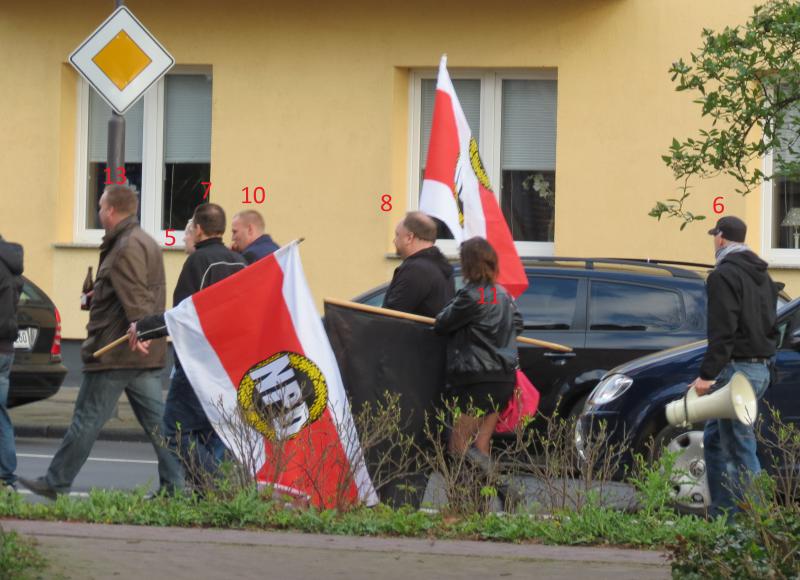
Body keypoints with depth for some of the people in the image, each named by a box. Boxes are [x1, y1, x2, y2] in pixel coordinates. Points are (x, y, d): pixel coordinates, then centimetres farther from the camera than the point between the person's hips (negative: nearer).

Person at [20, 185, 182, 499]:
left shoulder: (125, 249, -14)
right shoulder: (148, 244, 17)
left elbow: (135, 299, -26)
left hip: (115, 354, -9)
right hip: (149, 356, 9)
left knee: (87, 420, -1)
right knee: (156, 420, 6)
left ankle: (56, 483, 7)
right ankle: (174, 484, 1)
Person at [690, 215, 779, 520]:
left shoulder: (724, 275, -11)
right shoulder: (762, 276, 19)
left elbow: (722, 332, -19)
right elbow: (771, 328, 21)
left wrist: (707, 375, -19)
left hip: (737, 369, -9)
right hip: (761, 367, 9)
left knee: (740, 447, -8)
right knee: (714, 438, 17)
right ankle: (721, 513, 17)